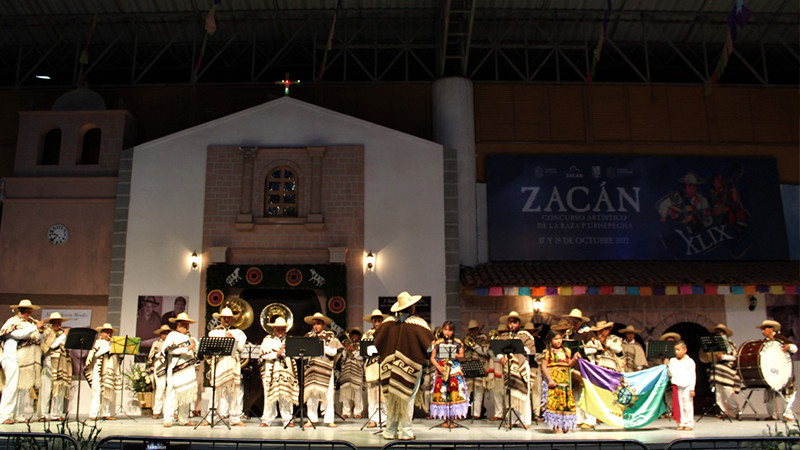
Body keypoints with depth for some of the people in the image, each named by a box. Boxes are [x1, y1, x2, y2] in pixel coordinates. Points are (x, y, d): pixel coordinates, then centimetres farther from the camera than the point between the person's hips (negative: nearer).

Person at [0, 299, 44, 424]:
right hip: (13, 359, -7)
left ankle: (18, 415, 11)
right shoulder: (12, 322, 0)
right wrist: (35, 327, -15)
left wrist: (41, 331, 3)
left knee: (24, 388, 6)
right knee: (12, 387, -11)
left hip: (28, 361, 7)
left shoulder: (30, 323, 20)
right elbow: (19, 334, -18)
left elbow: (38, 339, 21)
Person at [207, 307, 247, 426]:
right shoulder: (213, 332, 18)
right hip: (219, 362, 0)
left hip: (233, 364, 0)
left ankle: (235, 418, 1)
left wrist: (233, 339, -6)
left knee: (235, 391, -4)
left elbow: (241, 348, 5)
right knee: (219, 390, -6)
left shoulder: (238, 332, 17)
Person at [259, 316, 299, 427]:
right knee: (270, 395, -4)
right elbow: (264, 354, -2)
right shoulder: (268, 339, 11)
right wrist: (276, 354, -11)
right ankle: (267, 419, 4)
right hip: (272, 371, -2)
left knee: (286, 395, -1)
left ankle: (287, 419, 5)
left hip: (287, 371, 2)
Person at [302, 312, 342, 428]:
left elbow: (333, 352, -4)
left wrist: (320, 345, -12)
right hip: (312, 368, 2)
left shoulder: (330, 335, 6)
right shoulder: (308, 336, 14)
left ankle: (329, 420, 1)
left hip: (325, 368, -2)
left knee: (327, 394, -4)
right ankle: (311, 419, 9)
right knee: (311, 393, 0)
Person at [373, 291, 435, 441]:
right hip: (410, 366, -3)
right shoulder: (418, 323, -10)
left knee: (392, 398, 11)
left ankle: (390, 432, 17)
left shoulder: (388, 322, -1)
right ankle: (405, 432, 5)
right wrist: (424, 356, 7)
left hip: (391, 366, 4)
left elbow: (377, 341, 5)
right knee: (407, 399, 2)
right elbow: (429, 343, -11)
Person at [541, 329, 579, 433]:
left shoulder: (566, 351, 14)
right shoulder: (548, 352, -3)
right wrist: (550, 379, -14)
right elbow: (544, 367, -6)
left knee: (567, 402, 4)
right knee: (555, 402, -8)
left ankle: (566, 425, 13)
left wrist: (574, 359, 1)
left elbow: (569, 365, 20)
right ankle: (556, 426, -2)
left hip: (565, 381, 5)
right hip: (554, 381, -5)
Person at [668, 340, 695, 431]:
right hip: (677, 386, 4)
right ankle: (681, 423, 10)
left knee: (688, 405, -1)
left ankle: (689, 423, 6)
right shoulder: (673, 361, 10)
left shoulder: (689, 361, -1)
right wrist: (668, 366, -6)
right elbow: (671, 374, 11)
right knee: (679, 405, 4)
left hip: (687, 386, -4)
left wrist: (692, 389, -7)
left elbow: (692, 376, -3)